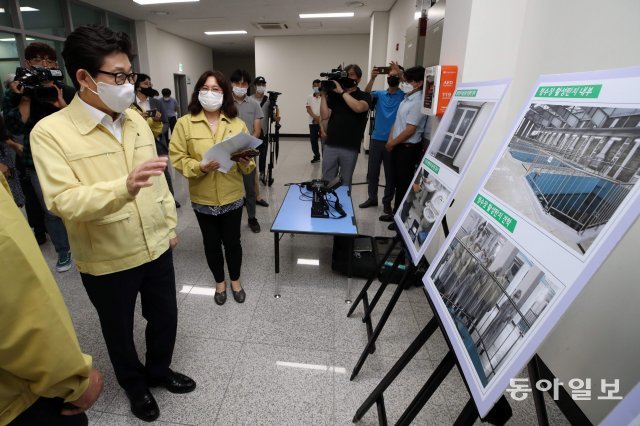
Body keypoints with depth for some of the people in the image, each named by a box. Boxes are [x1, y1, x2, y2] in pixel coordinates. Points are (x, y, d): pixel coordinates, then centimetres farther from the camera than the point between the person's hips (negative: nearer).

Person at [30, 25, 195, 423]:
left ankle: (159, 369, 50)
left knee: (165, 317, 21)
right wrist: (124, 187, -40)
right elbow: (64, 201, -23)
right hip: (107, 261, -4)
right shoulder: (51, 132, -15)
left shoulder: (136, 119, 1)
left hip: (156, 248, 5)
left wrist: (170, 225, 11)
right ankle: (134, 384, 48)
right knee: (120, 331, 19)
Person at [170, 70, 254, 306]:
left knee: (232, 241, 12)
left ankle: (235, 281, 36)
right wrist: (200, 167, -24)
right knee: (211, 243, 15)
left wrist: (245, 162, -22)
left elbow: (249, 159, 1)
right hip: (203, 197, 0)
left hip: (232, 195, 0)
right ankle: (219, 282, 38)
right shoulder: (184, 123, -5)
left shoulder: (237, 123, -1)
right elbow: (178, 159, -6)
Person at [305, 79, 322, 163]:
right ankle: (316, 156, 21)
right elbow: (308, 109, 1)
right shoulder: (309, 97, 9)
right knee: (313, 140, 8)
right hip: (312, 122, 3)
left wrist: (320, 118, -16)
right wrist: (315, 117, -13)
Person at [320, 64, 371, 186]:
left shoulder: (364, 96, 4)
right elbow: (324, 115, 1)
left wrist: (342, 91, -12)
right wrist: (324, 95, -5)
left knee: (345, 183, 9)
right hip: (330, 145, 2)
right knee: (327, 181, 6)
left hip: (350, 148, -2)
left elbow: (359, 108, -19)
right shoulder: (333, 95, 10)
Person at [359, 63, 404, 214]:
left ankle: (387, 202, 18)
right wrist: (372, 78, -24)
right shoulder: (379, 94, 8)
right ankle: (372, 198, 24)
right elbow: (366, 94, -9)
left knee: (390, 174, 6)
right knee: (372, 172, 9)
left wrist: (399, 73, -23)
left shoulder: (403, 96, 3)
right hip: (376, 140, 2)